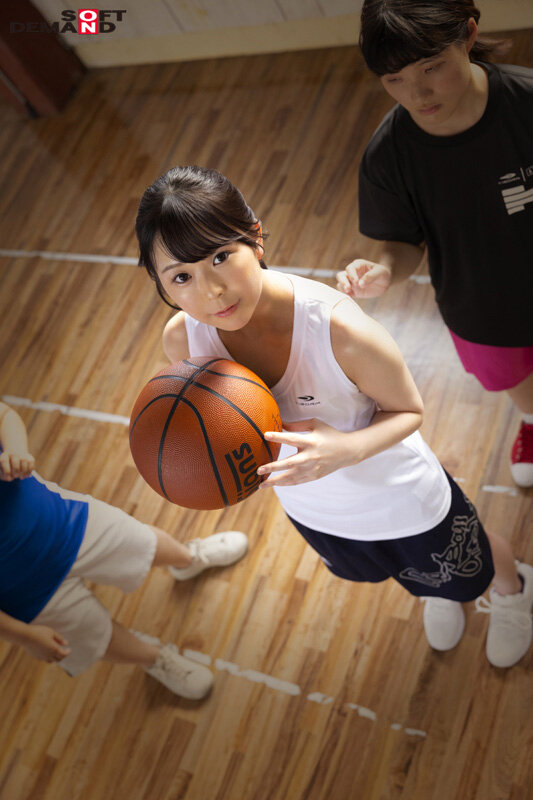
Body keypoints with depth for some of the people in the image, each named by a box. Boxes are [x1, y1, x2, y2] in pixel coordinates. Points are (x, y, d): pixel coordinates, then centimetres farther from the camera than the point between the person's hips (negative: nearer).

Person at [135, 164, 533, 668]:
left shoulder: (339, 329, -42)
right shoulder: (182, 338, -28)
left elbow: (408, 410, -23)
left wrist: (347, 448, -44)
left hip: (402, 503, -4)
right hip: (308, 508, 5)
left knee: (464, 574, 29)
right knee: (369, 570, 38)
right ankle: (438, 593, 77)